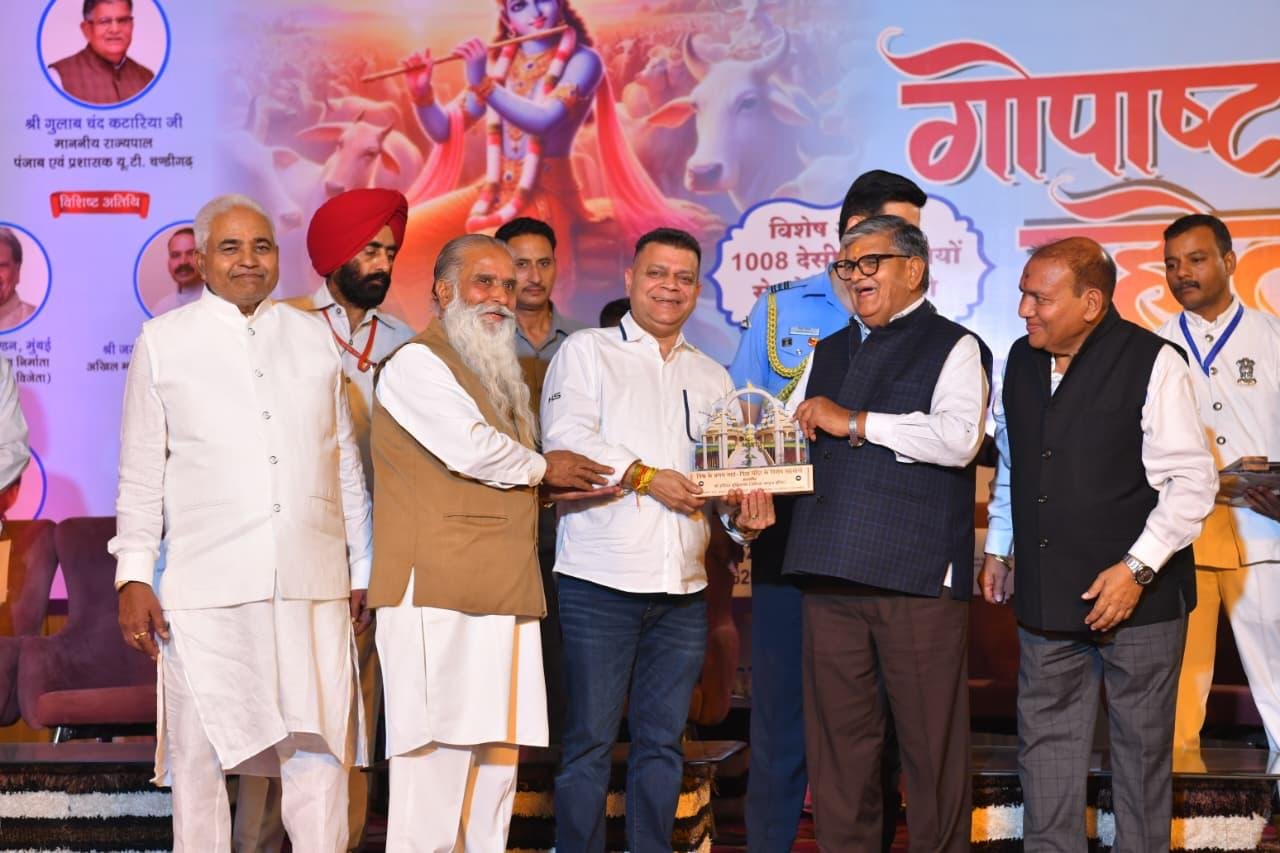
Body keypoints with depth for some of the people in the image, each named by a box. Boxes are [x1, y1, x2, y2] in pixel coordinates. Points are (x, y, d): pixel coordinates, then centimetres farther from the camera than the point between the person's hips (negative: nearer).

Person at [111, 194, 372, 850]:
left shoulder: (315, 338, 15)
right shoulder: (163, 341, 8)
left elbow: (345, 464, 17)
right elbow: (140, 472, 6)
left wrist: (362, 568, 15)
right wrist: (134, 576, -2)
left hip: (314, 584, 2)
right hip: (205, 588, -2)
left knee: (320, 749, -1)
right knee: (199, 758, 2)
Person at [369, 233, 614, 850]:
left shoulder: (498, 373, 25)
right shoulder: (417, 361, -4)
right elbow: (469, 448, -17)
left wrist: (554, 484, 10)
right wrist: (542, 468, -1)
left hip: (504, 591, 9)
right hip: (438, 588, -9)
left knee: (498, 746, 8)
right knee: (439, 748, -10)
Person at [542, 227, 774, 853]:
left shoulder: (712, 377, 19)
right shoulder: (586, 351, 5)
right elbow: (567, 438, -10)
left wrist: (743, 513, -6)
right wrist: (645, 476, -17)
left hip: (683, 588, 5)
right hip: (601, 581, -5)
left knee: (662, 741, 9)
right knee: (590, 740, -2)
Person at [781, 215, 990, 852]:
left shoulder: (953, 348, 3)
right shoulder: (829, 355, 22)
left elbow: (958, 438, -14)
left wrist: (855, 422, -11)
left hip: (918, 574, -5)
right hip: (830, 571, 6)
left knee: (931, 743, 0)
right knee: (836, 740, 9)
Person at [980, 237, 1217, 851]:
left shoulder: (1152, 363, -12)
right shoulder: (1022, 360, 8)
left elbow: (1192, 482, -13)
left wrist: (1138, 568, -18)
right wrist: (998, 549, 21)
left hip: (1140, 596, -5)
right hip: (1046, 595, 5)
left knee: (1141, 747, 7)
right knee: (1045, 747, 9)